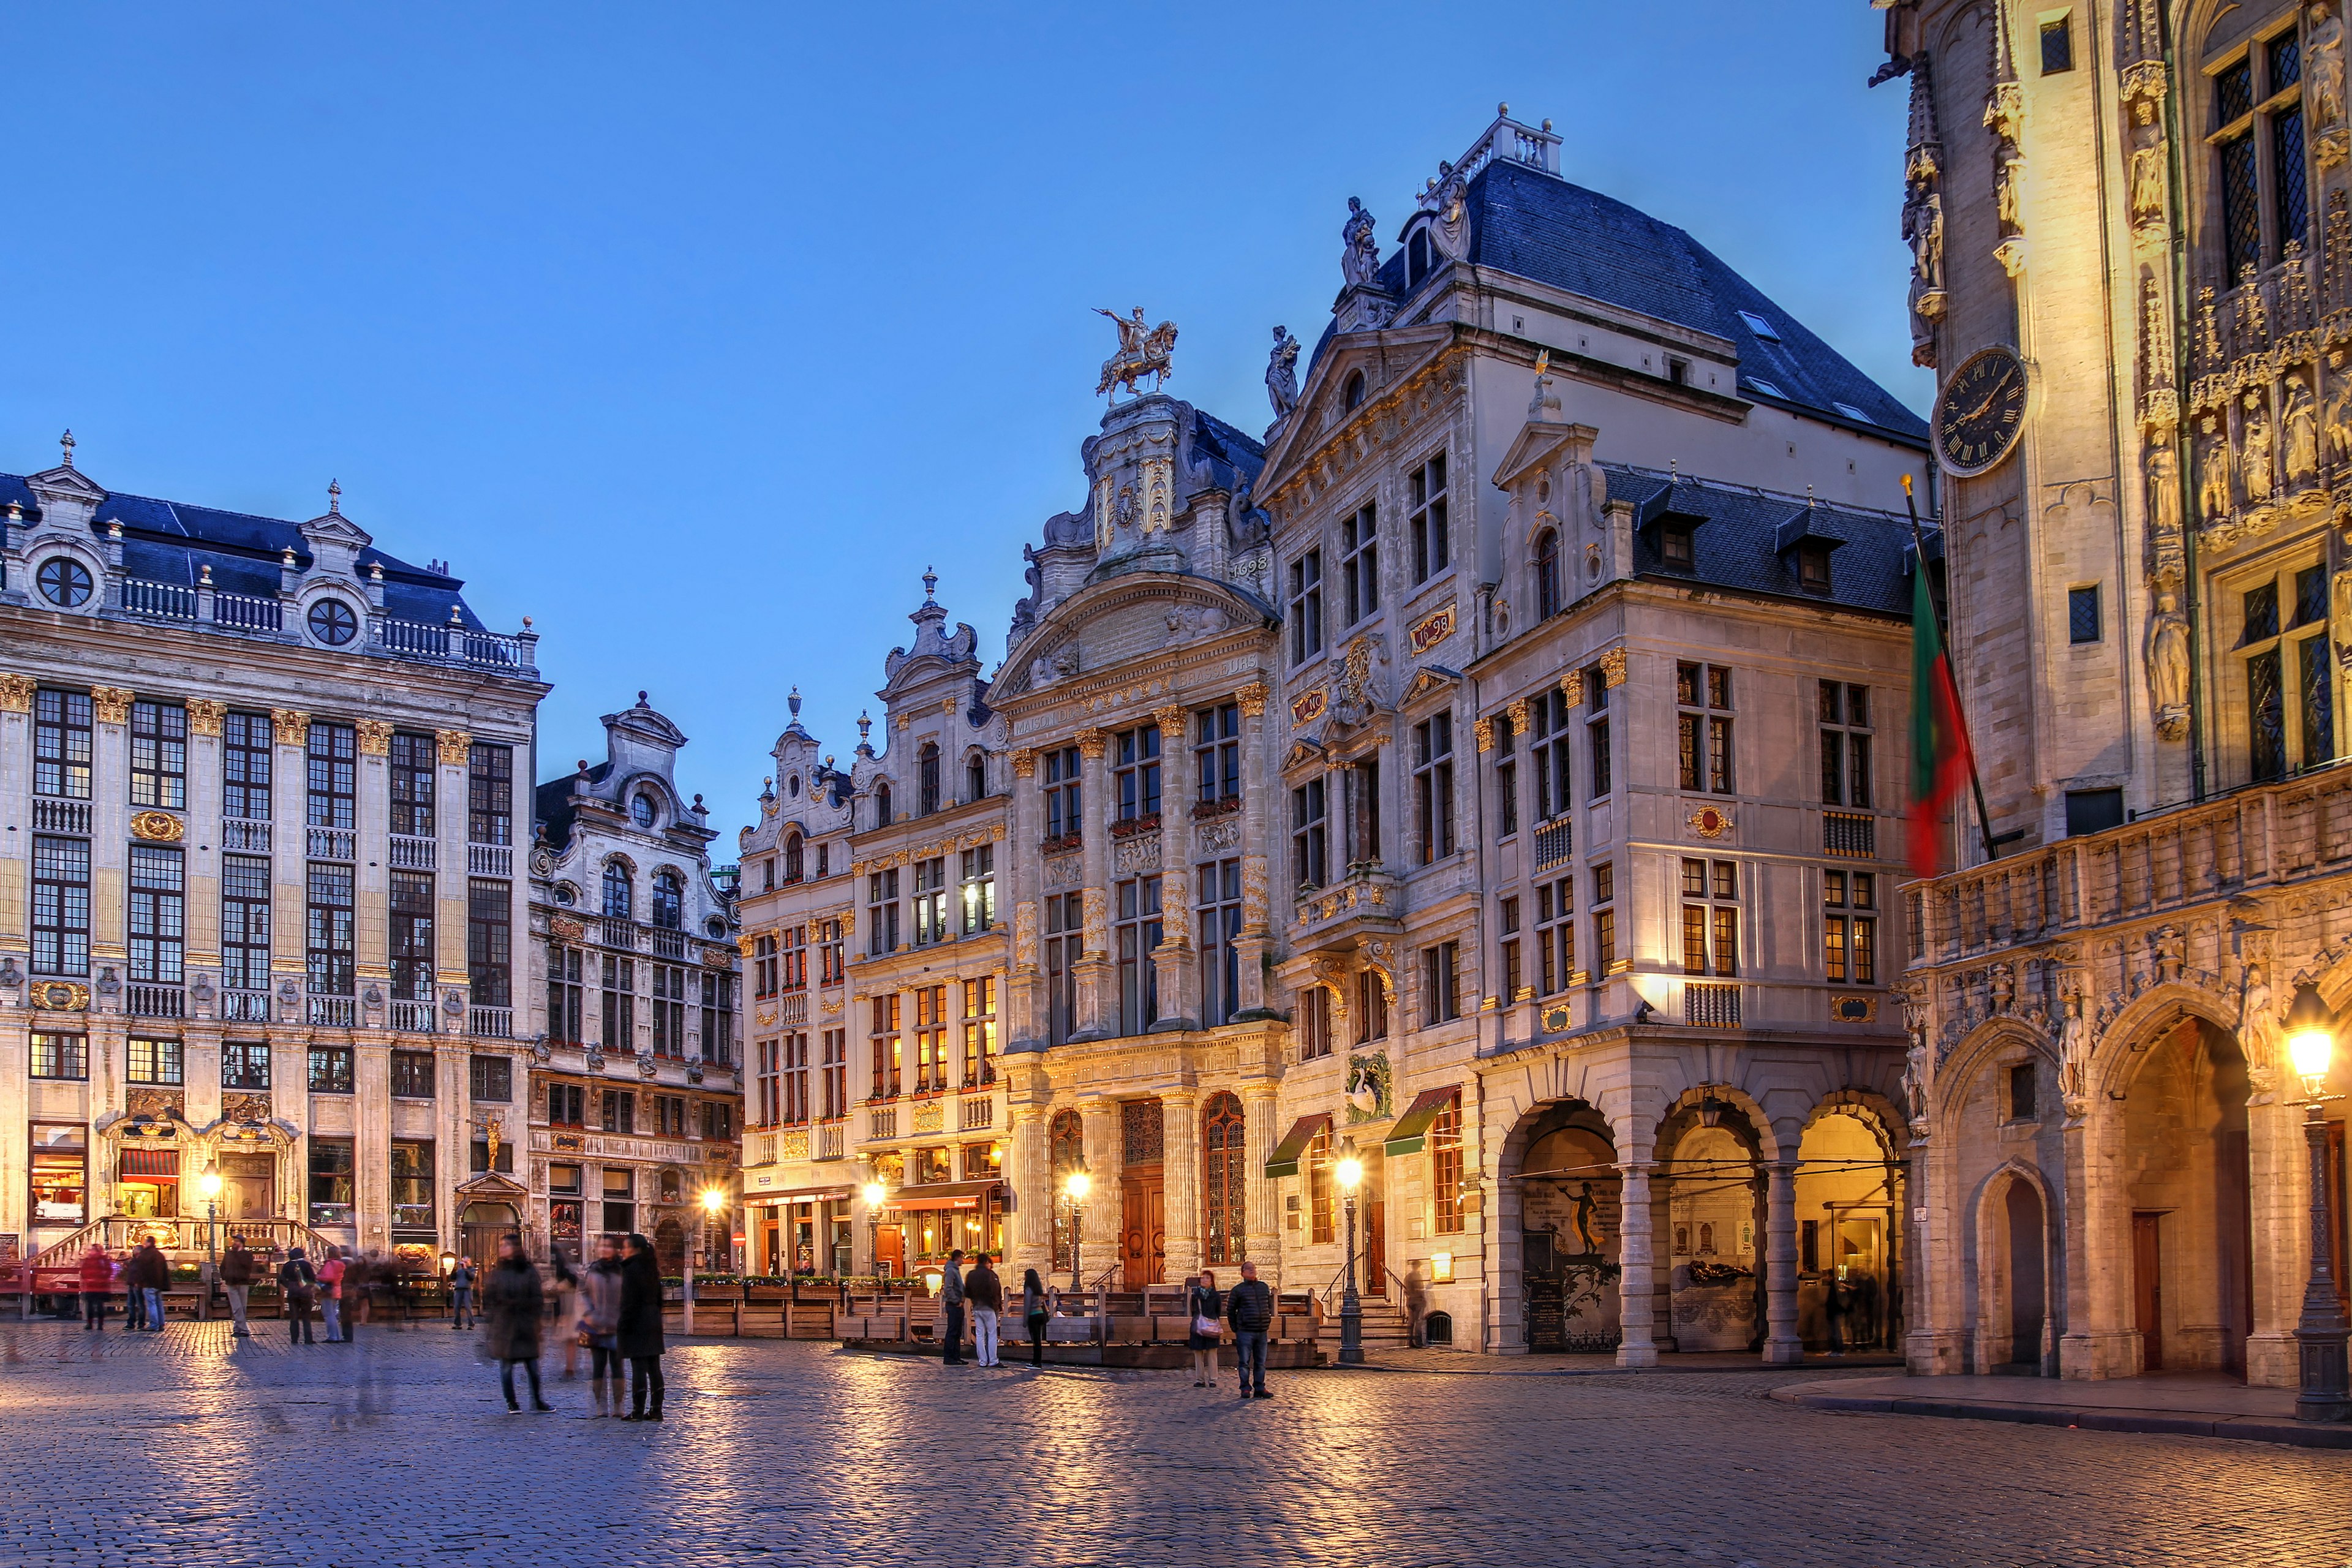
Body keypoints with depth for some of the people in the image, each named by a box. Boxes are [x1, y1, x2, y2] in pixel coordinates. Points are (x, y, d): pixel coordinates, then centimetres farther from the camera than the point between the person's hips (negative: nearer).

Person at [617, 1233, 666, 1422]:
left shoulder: (631, 1270, -11)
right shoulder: (652, 1269, 13)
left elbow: (629, 1302, -15)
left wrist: (622, 1328, -11)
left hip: (637, 1323, -8)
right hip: (653, 1322, 8)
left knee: (638, 1367, -6)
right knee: (654, 1367, 8)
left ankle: (638, 1411, -5)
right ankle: (656, 1410, 9)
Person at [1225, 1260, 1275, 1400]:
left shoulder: (1264, 1287, 12)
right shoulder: (1238, 1290, -1)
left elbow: (1269, 1305, 23)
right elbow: (1230, 1310, 3)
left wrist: (1268, 1321, 15)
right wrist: (1235, 1329, 1)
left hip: (1262, 1331, 4)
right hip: (1245, 1332, -4)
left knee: (1260, 1362, 7)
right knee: (1244, 1362, -2)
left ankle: (1259, 1388, 12)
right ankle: (1246, 1388, 3)